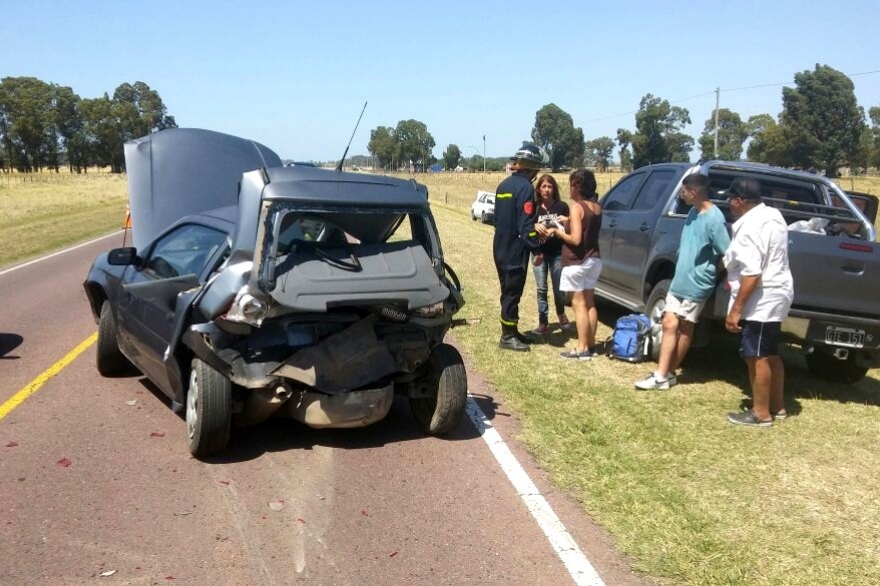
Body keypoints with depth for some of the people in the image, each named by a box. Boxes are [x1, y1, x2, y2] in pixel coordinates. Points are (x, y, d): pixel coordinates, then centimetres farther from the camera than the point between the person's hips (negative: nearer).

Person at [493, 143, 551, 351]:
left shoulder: (504, 185, 11)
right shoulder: (525, 187, -17)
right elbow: (525, 225, -23)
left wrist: (534, 227, 16)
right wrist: (537, 249, -18)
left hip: (501, 248, 9)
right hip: (515, 250, -9)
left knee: (508, 291, 17)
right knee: (512, 293, 0)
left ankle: (511, 331, 27)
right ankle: (507, 337, 8)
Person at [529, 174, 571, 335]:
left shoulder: (562, 207, -2)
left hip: (557, 253, -1)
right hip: (539, 253, 1)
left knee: (558, 288, 7)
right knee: (541, 289, 2)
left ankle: (561, 315, 35)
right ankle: (543, 323, 8)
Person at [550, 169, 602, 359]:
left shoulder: (576, 207, -17)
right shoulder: (597, 208, 6)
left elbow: (576, 239, -23)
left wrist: (559, 233, -8)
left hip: (577, 261, -8)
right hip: (594, 259, 8)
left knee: (579, 304, -3)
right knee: (589, 302, 14)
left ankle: (582, 348, 0)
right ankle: (591, 345, 20)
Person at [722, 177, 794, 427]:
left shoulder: (750, 227, -22)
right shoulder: (772, 215, 10)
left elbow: (752, 274, -27)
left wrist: (735, 310, -24)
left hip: (760, 301, -11)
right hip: (774, 296, 11)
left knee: (756, 357, -2)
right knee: (770, 354, 18)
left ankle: (761, 413, 7)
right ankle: (777, 407, 28)